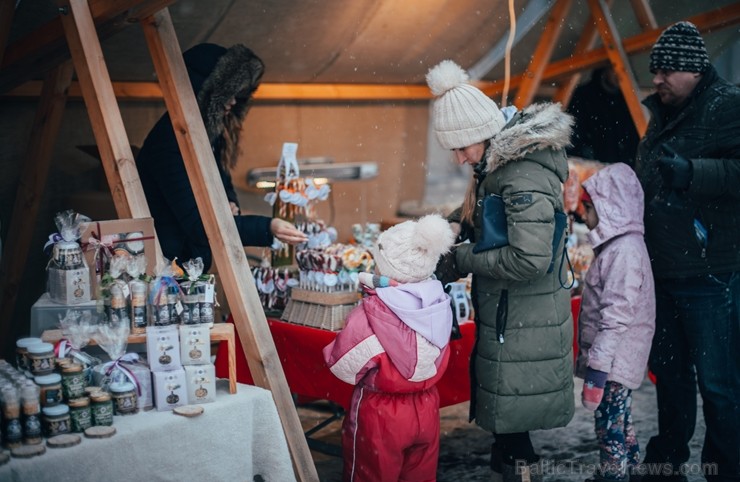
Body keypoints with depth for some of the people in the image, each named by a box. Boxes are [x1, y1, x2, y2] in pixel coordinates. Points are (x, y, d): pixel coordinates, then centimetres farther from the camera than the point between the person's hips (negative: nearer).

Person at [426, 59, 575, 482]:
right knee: (505, 422, 20)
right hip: (506, 316, 9)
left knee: (511, 425, 2)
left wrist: (462, 261, -20)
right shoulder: (499, 163, 6)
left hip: (523, 328, -9)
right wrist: (457, 224, 3)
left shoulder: (525, 178, -24)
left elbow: (530, 259, -31)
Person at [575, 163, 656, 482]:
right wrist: (595, 359, 21)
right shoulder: (617, 245, 14)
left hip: (615, 361, -10)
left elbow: (618, 315, -24)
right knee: (617, 426, 19)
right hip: (615, 360, 10)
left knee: (611, 429, -3)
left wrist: (598, 366, -24)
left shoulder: (625, 249, -19)